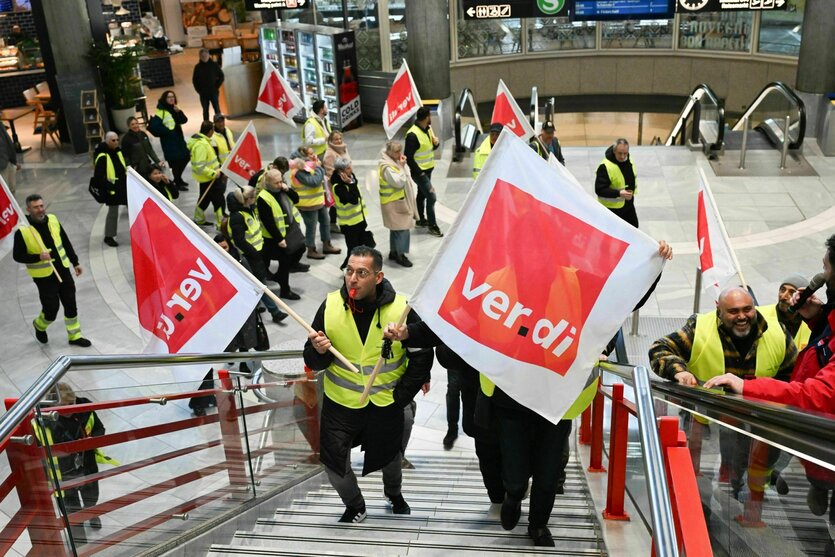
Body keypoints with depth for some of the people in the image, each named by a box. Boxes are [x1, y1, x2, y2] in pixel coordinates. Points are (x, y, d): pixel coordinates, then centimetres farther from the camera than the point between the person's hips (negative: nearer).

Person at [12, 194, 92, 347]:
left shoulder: (53, 220, 0)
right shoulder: (22, 231, -15)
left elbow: (66, 243, 10)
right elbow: (17, 256, -11)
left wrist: (75, 262, 13)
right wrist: (39, 257, -25)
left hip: (63, 271, 5)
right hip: (44, 276, -5)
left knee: (71, 305, 9)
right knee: (51, 308, 1)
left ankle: (74, 336, 24)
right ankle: (39, 326, 34)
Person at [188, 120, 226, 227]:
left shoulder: (202, 140, 5)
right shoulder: (201, 144, -28)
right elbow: (200, 167, -30)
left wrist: (216, 168, 14)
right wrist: (214, 173, -24)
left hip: (207, 177, 10)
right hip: (207, 178, -10)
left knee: (205, 198, 25)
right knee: (219, 200, -1)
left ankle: (199, 219, 40)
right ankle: (221, 224, 6)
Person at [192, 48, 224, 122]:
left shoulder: (214, 64, -1)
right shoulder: (198, 67, 3)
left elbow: (221, 76, 5)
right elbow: (194, 80, 11)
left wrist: (217, 87, -2)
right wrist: (198, 90, 3)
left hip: (213, 92, -2)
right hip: (203, 93, 2)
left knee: (216, 109, -5)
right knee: (205, 110, 7)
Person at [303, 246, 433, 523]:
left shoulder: (400, 308, -17)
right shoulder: (330, 306, -14)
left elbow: (423, 355, -6)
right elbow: (314, 362, -7)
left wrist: (401, 396, -7)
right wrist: (319, 352, -30)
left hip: (386, 404, 0)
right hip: (340, 404, 0)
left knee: (389, 456, 22)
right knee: (334, 463, 0)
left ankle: (394, 494, 56)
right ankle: (355, 507, 33)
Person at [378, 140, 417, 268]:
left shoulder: (393, 161, 8)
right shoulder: (387, 167, -23)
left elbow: (405, 178, 18)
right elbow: (399, 182, -28)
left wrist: (403, 165, 5)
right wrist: (402, 166, -24)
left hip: (397, 201, 10)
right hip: (394, 203, -10)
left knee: (395, 228, 19)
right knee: (403, 228, -7)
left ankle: (393, 252, 30)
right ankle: (400, 255, 3)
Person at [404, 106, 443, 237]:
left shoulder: (428, 129, 2)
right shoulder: (413, 135, -25)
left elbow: (432, 146, 17)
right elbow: (408, 157, -23)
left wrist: (436, 143, -7)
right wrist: (419, 172, -20)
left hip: (428, 169, 9)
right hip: (419, 171, -9)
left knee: (422, 195, 21)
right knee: (431, 197, -8)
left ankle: (420, 219, 37)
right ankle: (432, 225, 4)